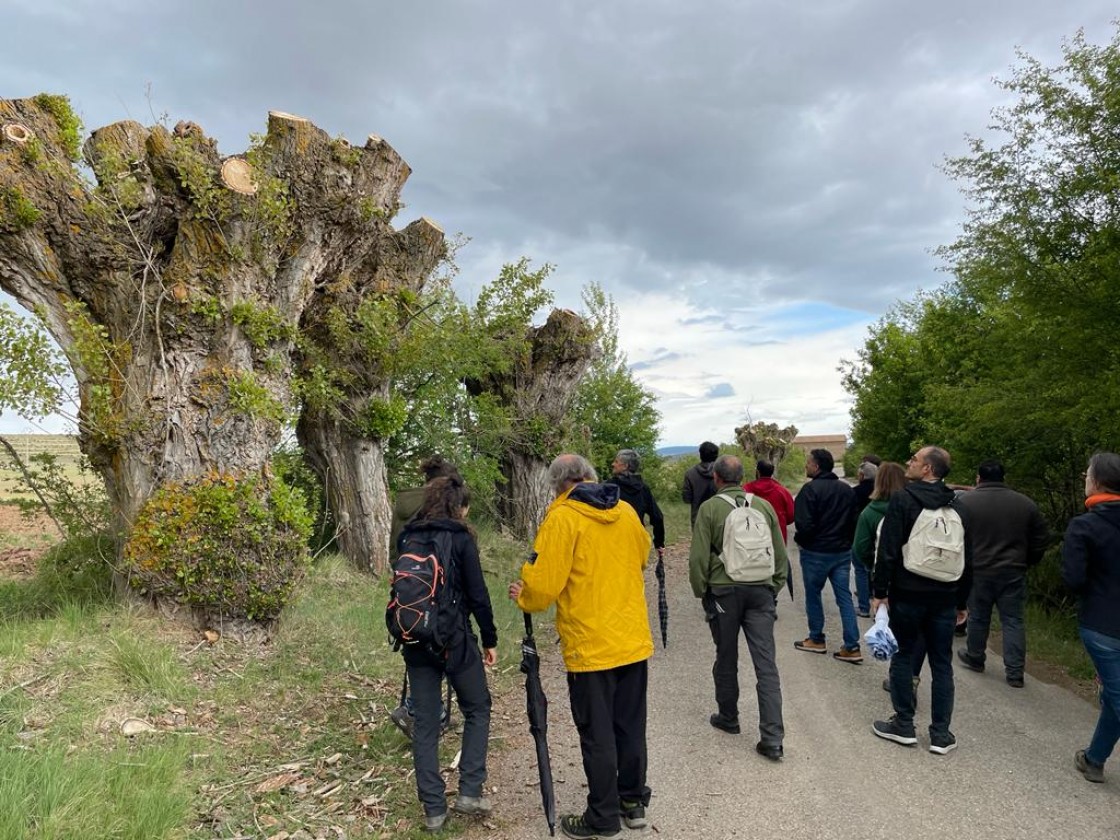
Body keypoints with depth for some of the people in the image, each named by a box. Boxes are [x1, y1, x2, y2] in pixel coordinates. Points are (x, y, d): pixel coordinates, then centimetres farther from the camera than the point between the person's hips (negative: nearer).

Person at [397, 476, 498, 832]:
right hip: (453, 638, -4)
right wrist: (489, 639, 1)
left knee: (425, 723, 12)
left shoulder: (407, 538, 6)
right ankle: (469, 791, 11)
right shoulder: (460, 537, -9)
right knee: (477, 709, 16)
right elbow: (477, 594, -9)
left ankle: (433, 808, 18)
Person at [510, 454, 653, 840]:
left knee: (597, 735, 8)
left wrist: (523, 596, 4)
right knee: (631, 726, 18)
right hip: (634, 641, 6)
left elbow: (543, 583, -17)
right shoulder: (626, 511, 5)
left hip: (590, 647, -6)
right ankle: (633, 802, 32)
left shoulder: (562, 517, -14)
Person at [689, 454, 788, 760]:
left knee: (726, 659, 14)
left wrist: (701, 591, 5)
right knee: (766, 663, 3)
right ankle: (772, 738, 1)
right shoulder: (764, 506, 3)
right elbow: (780, 553, 8)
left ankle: (728, 717, 31)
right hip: (761, 591, 3)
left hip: (723, 591, -2)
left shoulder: (709, 508, -7)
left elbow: (698, 557, -8)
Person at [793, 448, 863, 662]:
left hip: (816, 552, -6)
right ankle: (852, 647, 6)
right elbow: (854, 520, 12)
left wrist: (799, 539, -2)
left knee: (813, 595, 11)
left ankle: (816, 640, 21)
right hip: (842, 551, 6)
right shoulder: (847, 489, 6)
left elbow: (805, 524, -21)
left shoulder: (811, 489, -17)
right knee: (844, 597, 8)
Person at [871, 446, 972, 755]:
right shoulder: (957, 507, 8)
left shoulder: (903, 499, -10)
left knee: (902, 656, 8)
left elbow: (888, 551, -15)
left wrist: (880, 591, -8)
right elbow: (967, 559, 13)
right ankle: (941, 734, 16)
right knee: (941, 663, 11)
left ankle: (904, 725, 15)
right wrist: (962, 601, 20)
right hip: (945, 597, 5)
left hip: (908, 594, -5)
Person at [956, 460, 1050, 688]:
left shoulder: (965, 501, -9)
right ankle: (1014, 672, 9)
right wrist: (1026, 562, 16)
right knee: (1013, 620, 8)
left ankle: (975, 658, 29)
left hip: (978, 571, -2)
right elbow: (1042, 538, 6)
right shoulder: (1025, 503, 2)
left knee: (978, 617, 13)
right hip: (1014, 572, 2)